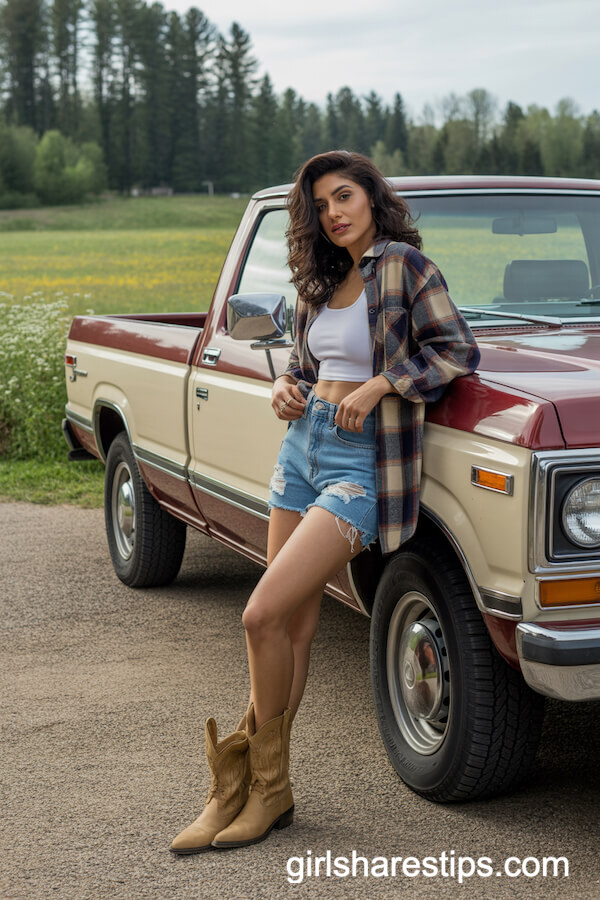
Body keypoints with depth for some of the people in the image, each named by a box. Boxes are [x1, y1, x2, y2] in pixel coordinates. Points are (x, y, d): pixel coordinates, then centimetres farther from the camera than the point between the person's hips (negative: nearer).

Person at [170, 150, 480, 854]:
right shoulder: (320, 281, 14)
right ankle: (241, 791, 15)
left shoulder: (401, 264, -7)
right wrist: (286, 390, 3)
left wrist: (376, 386, -17)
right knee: (293, 626, 9)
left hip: (361, 463, -7)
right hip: (303, 446, 7)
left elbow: (459, 351, -10)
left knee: (263, 617, -14)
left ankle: (265, 782, 5)